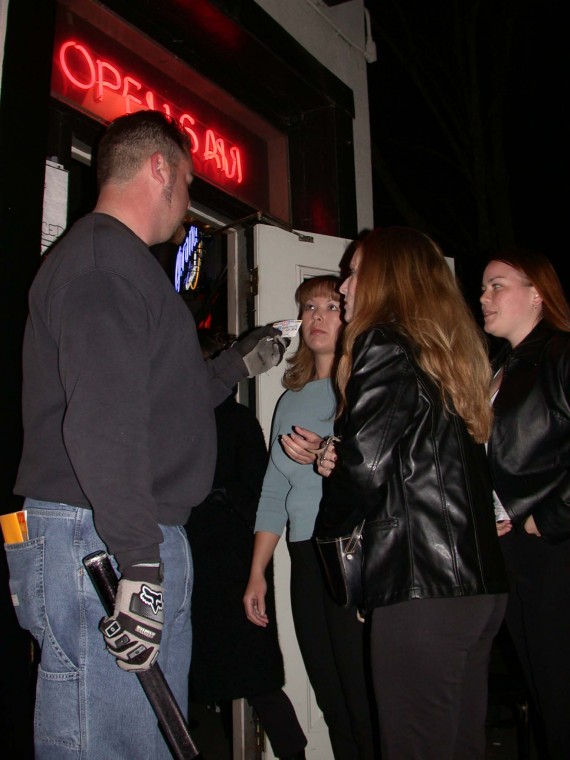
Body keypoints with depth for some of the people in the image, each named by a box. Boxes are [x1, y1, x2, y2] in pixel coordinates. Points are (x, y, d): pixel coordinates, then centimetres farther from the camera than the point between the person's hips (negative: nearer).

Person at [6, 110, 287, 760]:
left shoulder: (121, 263, 23)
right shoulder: (102, 261, -11)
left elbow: (165, 400, 30)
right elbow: (103, 423, -24)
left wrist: (239, 363, 40)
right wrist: (141, 566, -26)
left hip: (140, 545, 11)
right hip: (96, 544, -11)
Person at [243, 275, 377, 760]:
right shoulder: (291, 399, 18)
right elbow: (274, 494, 18)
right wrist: (257, 573, 16)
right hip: (308, 560, 5)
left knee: (366, 697, -6)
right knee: (331, 696, 9)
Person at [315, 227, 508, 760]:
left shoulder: (384, 345, -8)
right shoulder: (445, 350, 17)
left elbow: (364, 464, -13)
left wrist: (331, 523, 7)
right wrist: (336, 460, 8)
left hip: (420, 582, -9)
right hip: (479, 581, 9)